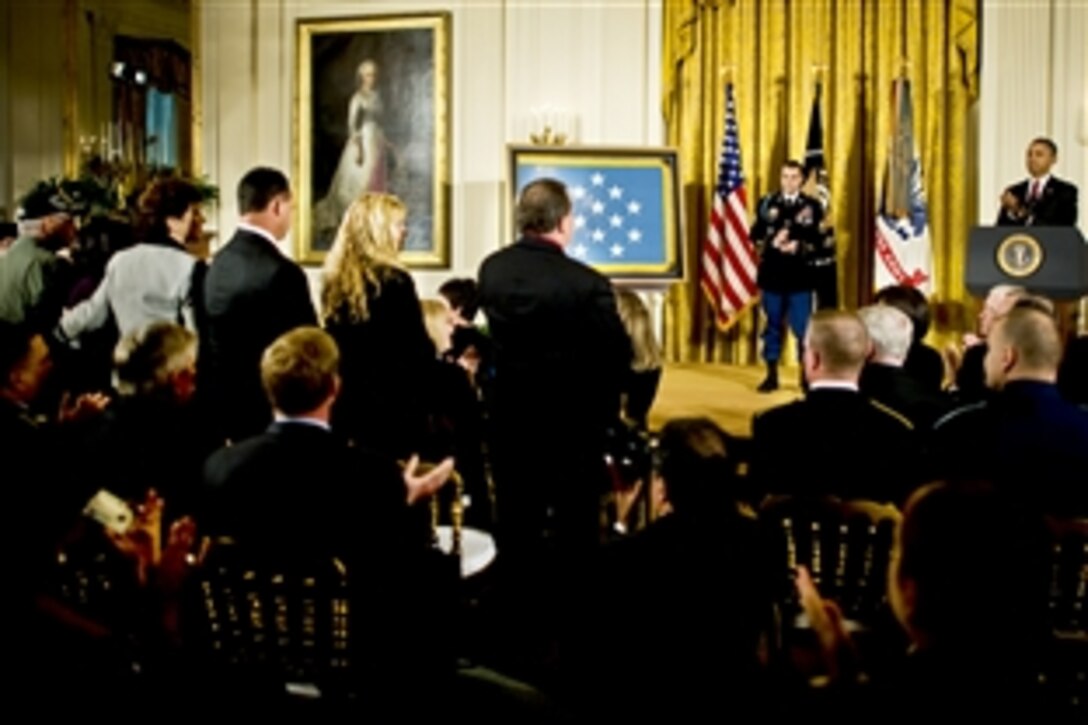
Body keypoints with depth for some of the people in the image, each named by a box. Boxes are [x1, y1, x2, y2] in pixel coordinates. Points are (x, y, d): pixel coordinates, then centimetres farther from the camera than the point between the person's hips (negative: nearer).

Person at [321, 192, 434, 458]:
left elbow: (335, 346, 11)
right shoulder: (394, 280, -13)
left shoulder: (335, 281, 5)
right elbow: (419, 353, -11)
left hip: (346, 405, 6)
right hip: (394, 406, -6)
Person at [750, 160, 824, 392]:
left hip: (800, 276, -1)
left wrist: (799, 246, -19)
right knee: (773, 325, 7)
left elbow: (818, 240, -3)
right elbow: (755, 235, 2)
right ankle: (772, 375, 15)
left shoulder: (812, 206, 2)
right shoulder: (766, 203, 7)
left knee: (803, 327, -2)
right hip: (771, 274, 2)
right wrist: (772, 242, -16)